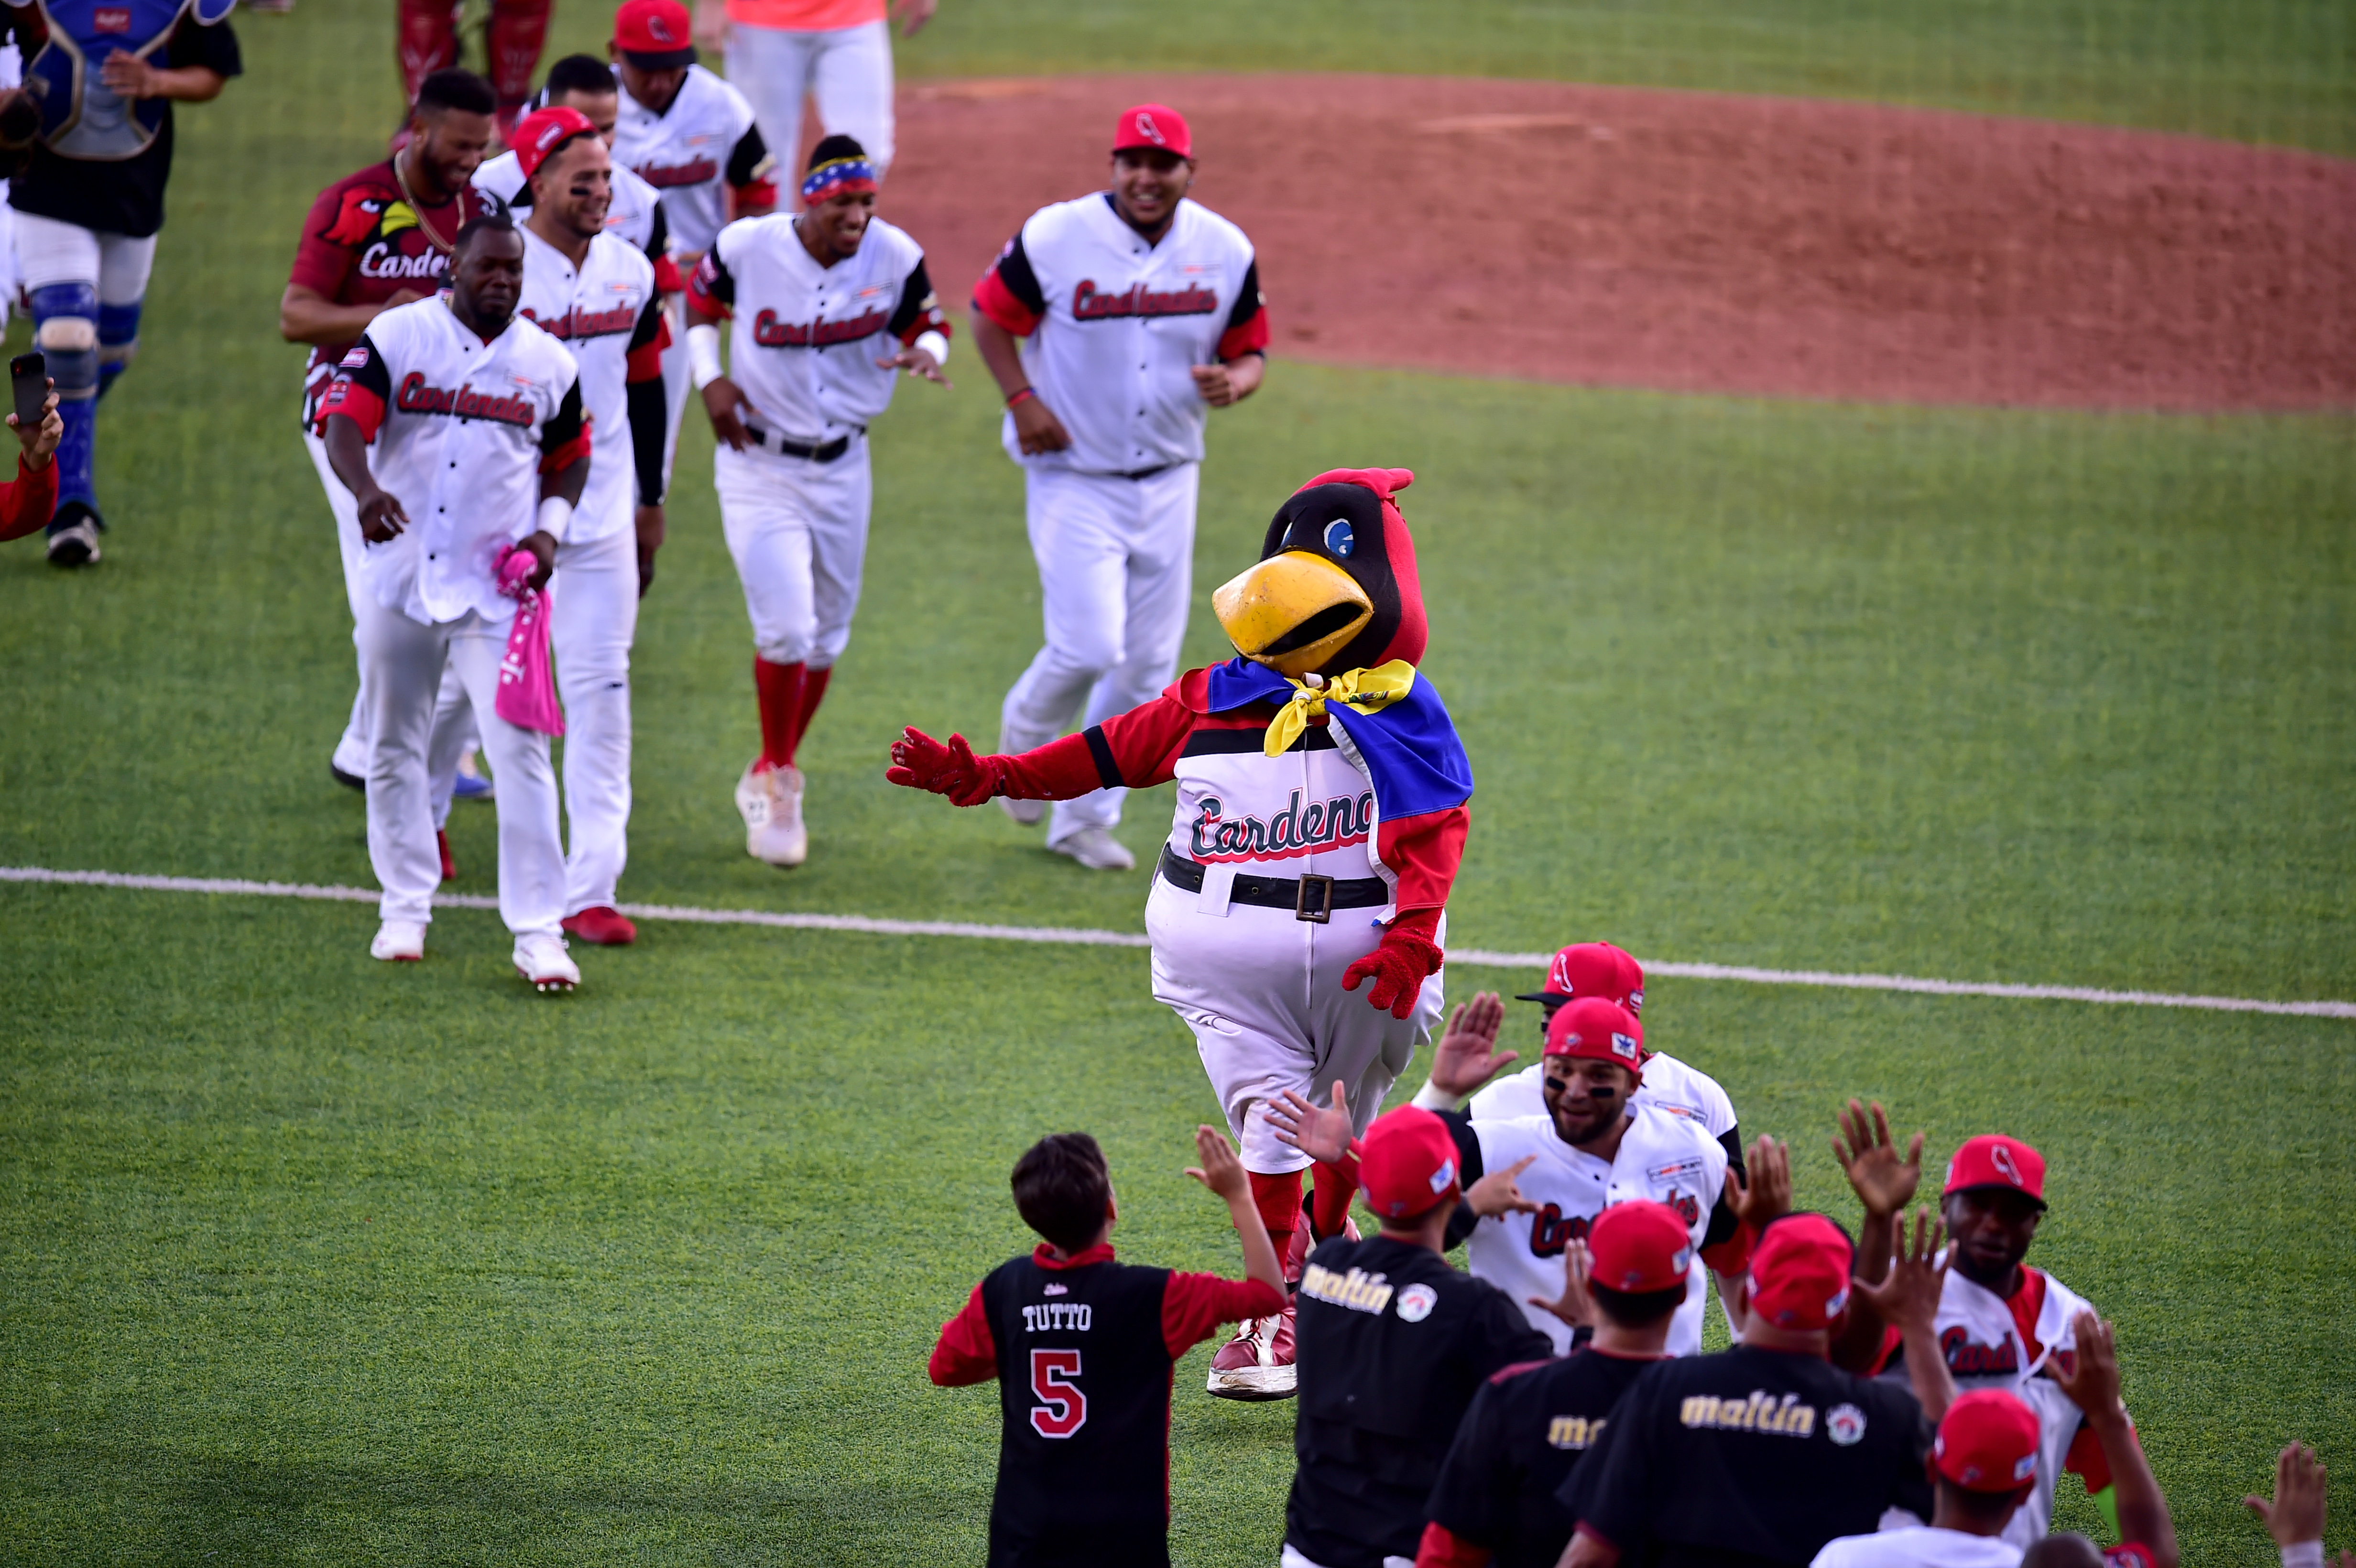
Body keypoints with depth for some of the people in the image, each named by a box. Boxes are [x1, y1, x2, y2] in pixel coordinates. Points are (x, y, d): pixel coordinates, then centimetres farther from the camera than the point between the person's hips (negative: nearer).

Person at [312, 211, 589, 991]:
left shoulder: (548, 363, 5)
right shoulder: (396, 337, -2)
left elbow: (570, 459, 17)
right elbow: (345, 424, -13)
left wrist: (549, 529, -2)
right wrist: (366, 489, -33)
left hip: (497, 585, 0)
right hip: (402, 575, 0)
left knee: (520, 751, -9)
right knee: (393, 746, 10)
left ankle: (537, 928, -8)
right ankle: (405, 905, 26)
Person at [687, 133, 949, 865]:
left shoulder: (895, 257, -12)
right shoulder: (747, 248, -16)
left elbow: (930, 324, 4)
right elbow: (699, 303, 4)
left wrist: (924, 352, -19)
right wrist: (711, 378, -9)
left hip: (843, 468, 4)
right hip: (759, 467, -4)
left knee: (826, 635, 14)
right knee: (786, 626, -14)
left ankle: (772, 777, 34)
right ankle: (778, 783, 5)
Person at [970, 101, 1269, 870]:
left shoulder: (1225, 252, -3)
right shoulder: (1055, 239, -13)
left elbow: (1250, 351, 6)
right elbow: (991, 316, 0)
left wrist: (1234, 383, -18)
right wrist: (1022, 399, -15)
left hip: (1169, 482, 4)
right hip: (1073, 480, -4)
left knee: (1148, 664, 7)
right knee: (1089, 647, -15)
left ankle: (1085, 816, 23)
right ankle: (1027, 734, 19)